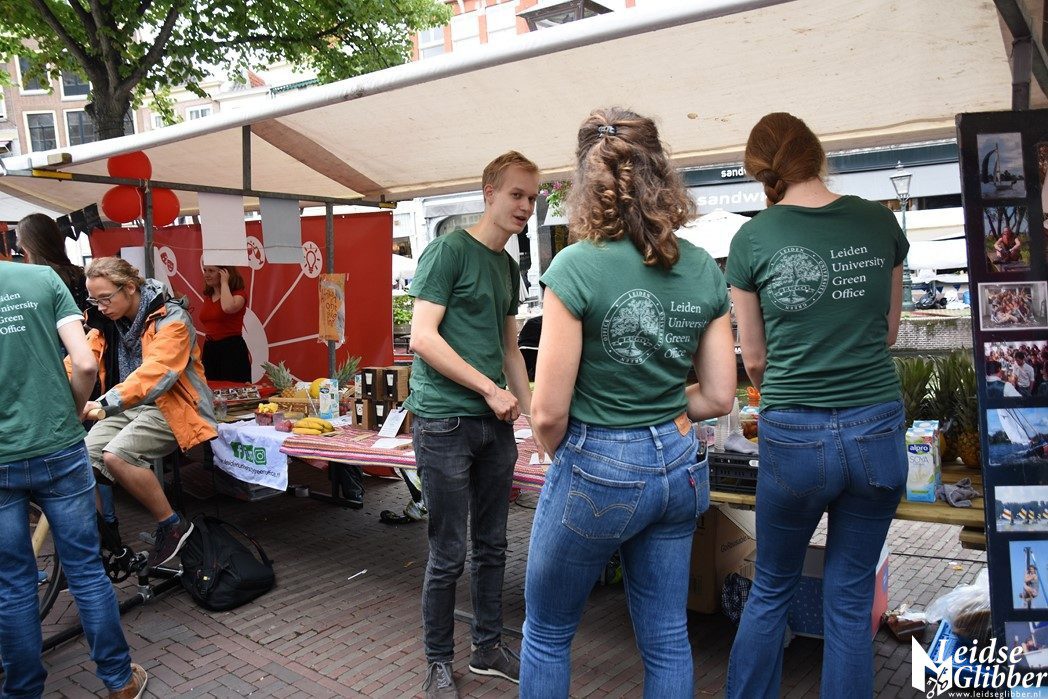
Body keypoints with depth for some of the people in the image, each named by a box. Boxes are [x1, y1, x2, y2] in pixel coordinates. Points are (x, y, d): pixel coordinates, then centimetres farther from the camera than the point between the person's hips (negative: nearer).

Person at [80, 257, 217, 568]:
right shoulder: (106, 323, 7)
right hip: (128, 409, 7)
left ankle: (173, 525, -11)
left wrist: (104, 404, -40)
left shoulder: (170, 319, -15)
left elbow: (155, 372, -29)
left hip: (170, 407, -7)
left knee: (116, 456, -28)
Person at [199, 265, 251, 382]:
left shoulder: (238, 294, -7)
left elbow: (228, 308, -32)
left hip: (232, 350, -7)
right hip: (209, 350, 7)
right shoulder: (208, 296, 14)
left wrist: (224, 282, -17)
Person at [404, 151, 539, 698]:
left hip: (495, 424, 7)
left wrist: (530, 406, 13)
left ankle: (488, 649, 33)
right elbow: (422, 337, -16)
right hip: (446, 422, -7)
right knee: (449, 555, 3)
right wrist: (491, 390, -15)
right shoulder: (448, 251, -8)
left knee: (491, 546, 16)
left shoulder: (508, 266, 15)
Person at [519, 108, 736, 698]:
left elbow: (549, 412, -16)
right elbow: (720, 397, 3)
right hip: (679, 466, 6)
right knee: (668, 638, 19)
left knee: (547, 634, 17)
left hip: (598, 469, -5)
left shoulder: (578, 266, -18)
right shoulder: (703, 269, -1)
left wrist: (563, 458, 3)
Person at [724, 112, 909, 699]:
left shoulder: (752, 239, -6)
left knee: (771, 590, 18)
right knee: (852, 597, 16)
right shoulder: (880, 222, 1)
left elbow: (754, 358, 2)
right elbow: (890, 331, 13)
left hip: (794, 435, -2)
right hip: (878, 430, 2)